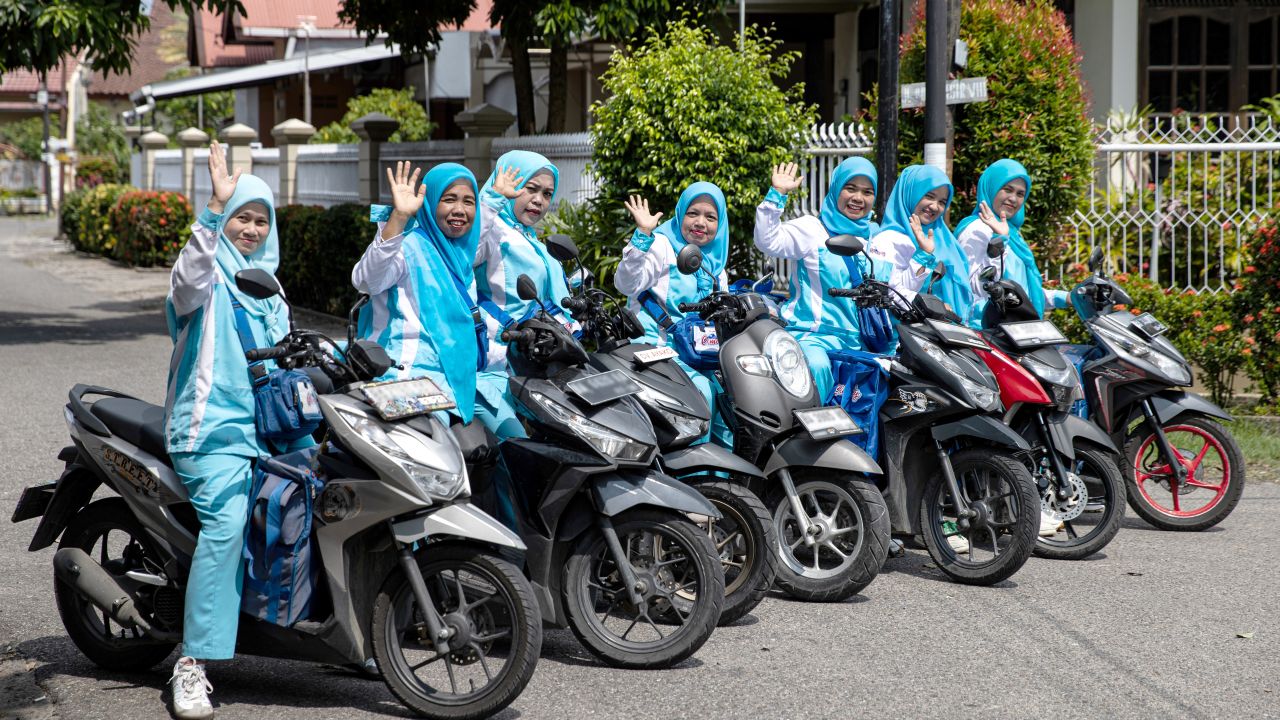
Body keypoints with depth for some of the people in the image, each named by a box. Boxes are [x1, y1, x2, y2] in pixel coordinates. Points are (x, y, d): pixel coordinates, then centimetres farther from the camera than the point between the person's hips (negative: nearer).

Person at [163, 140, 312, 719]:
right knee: (225, 523, -28)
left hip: (266, 427, 7)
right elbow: (189, 279, -26)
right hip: (212, 427, -7)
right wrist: (216, 206, -34)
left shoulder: (267, 284, 23)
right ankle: (192, 664, -30)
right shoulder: (206, 276, 0)